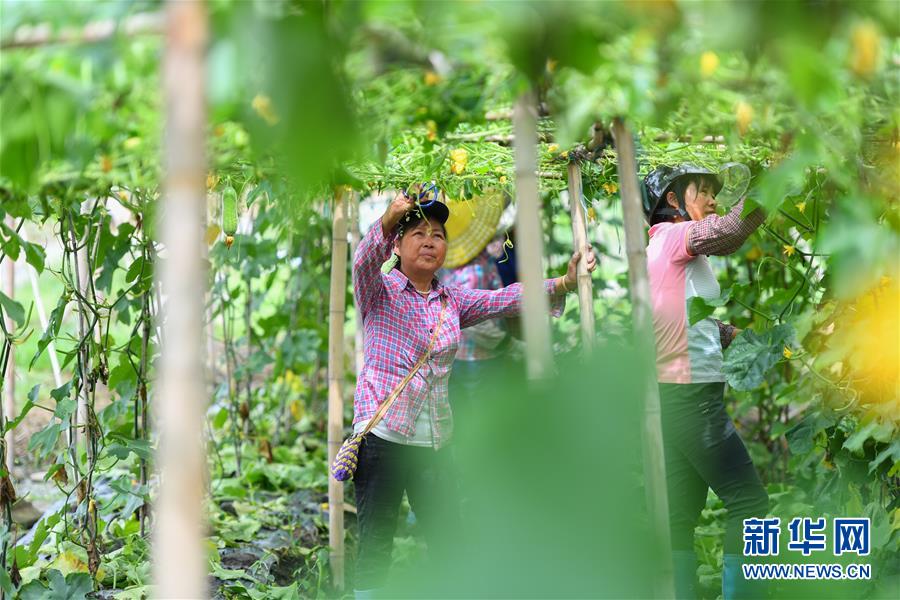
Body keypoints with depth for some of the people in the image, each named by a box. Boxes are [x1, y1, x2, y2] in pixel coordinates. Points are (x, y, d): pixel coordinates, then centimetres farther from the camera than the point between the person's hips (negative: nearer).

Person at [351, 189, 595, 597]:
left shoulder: (453, 301, 13)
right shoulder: (379, 291, 0)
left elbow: (506, 299, 2)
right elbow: (364, 262, -21)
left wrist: (562, 284, -14)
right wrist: (387, 222, -40)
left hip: (435, 442, 5)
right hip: (382, 436, -5)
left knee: (446, 546, 8)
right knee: (375, 547, -2)